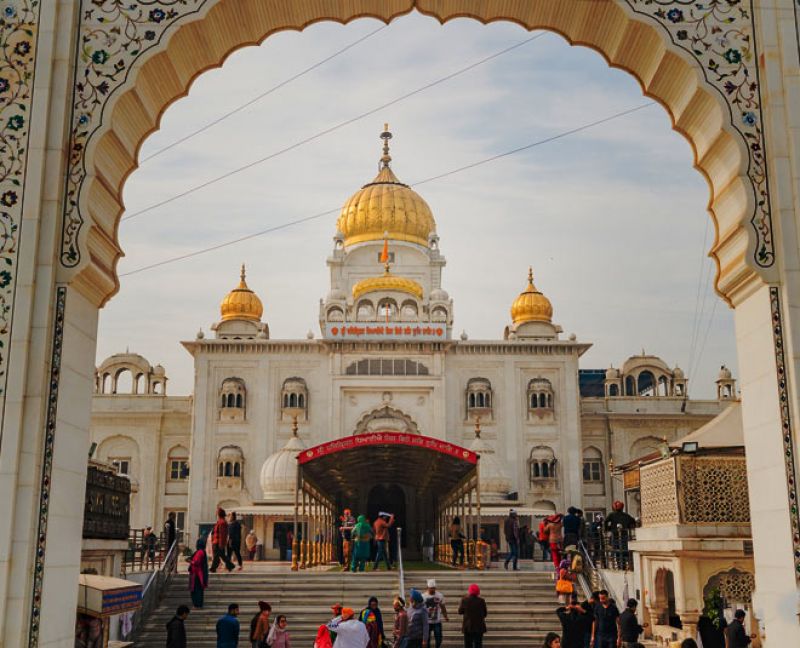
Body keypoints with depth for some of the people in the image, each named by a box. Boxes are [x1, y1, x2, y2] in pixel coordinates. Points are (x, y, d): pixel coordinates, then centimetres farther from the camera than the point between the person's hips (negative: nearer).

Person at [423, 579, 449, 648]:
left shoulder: (440, 595, 1)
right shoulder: (423, 596, -7)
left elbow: (442, 607, 11)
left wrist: (446, 616, 3)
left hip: (437, 622, 2)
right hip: (427, 622, -2)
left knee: (439, 638, 2)